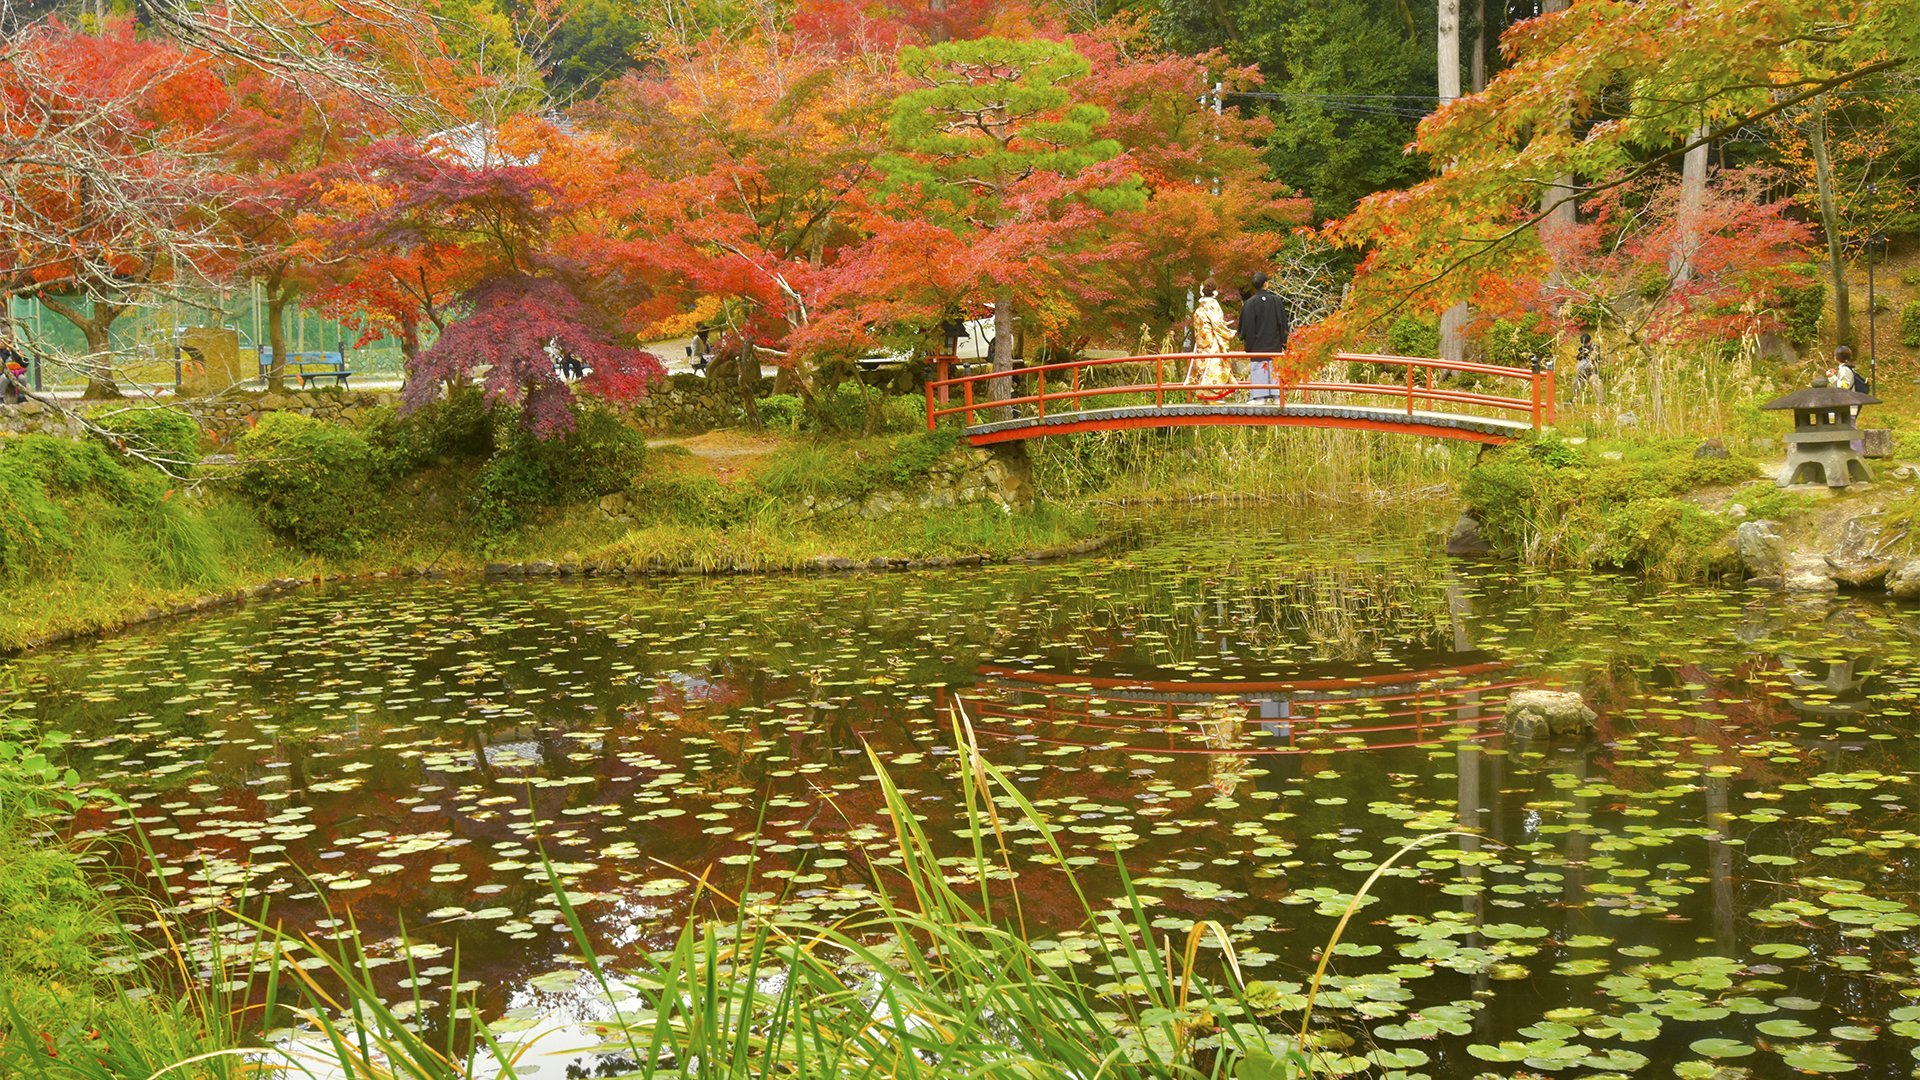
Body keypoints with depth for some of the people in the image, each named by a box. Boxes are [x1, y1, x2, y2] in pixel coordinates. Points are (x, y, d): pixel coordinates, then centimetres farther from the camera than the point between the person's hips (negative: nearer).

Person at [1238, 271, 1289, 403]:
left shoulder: (1250, 303, -5)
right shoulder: (1277, 301, 1)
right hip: (1274, 343, 2)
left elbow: (1247, 327, -3)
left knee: (1258, 369, 0)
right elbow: (1283, 323, 3)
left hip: (1257, 345, -2)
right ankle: (1275, 397, 3)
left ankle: (1260, 397, -3)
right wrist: (1284, 344, 8)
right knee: (1275, 370, 5)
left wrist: (1248, 346, 7)